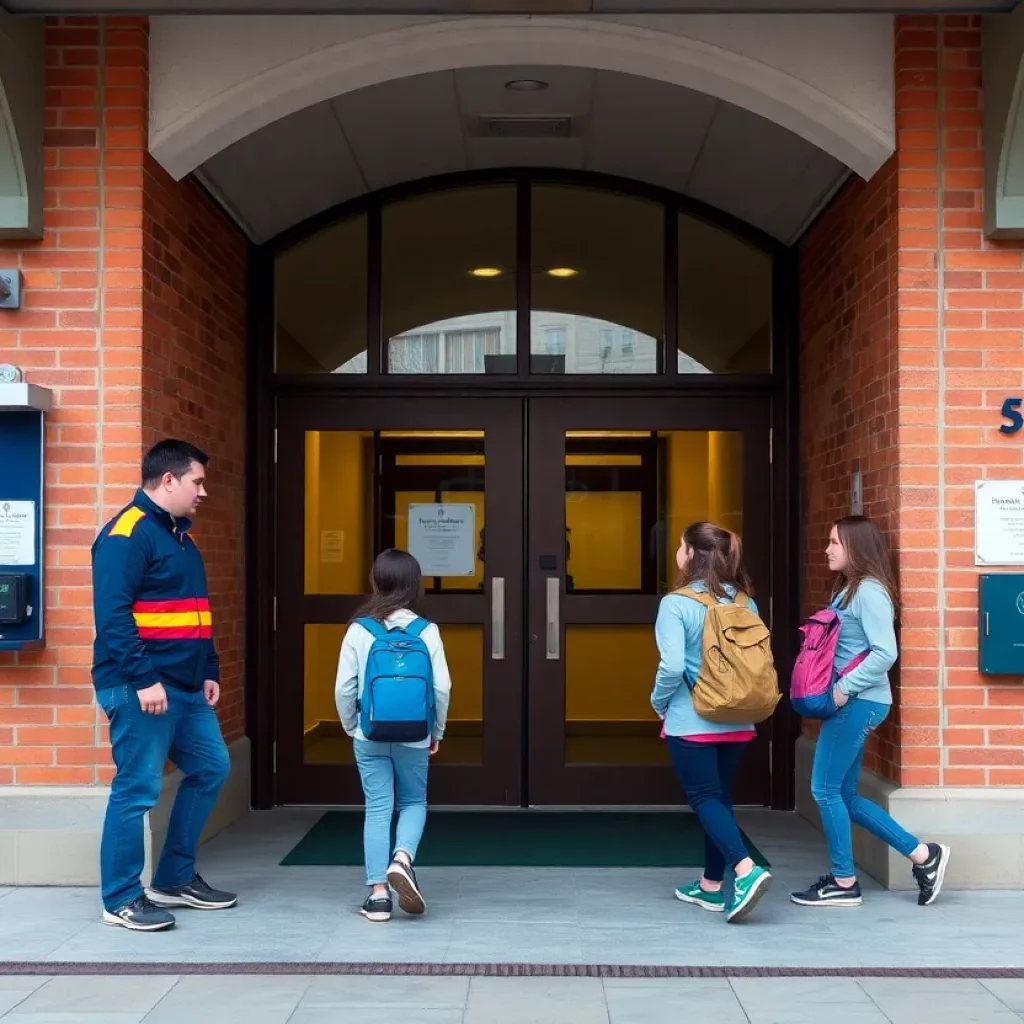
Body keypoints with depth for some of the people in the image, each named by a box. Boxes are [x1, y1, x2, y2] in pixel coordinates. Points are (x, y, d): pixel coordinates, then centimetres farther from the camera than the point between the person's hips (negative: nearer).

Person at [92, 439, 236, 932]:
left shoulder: (180, 536, 18)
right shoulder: (126, 534, -13)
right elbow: (113, 616, -21)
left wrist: (209, 671, 16)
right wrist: (143, 680, -24)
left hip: (185, 687, 10)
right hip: (140, 688, -10)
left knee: (210, 768, 14)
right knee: (137, 789, -4)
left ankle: (174, 879, 25)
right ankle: (121, 899, 9)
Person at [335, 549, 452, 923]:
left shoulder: (359, 629, -6)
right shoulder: (426, 630, -7)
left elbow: (344, 687, -5)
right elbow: (442, 687, -8)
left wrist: (350, 727, 11)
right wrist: (436, 732, 7)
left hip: (370, 735, 0)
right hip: (413, 735, 0)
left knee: (377, 809, 8)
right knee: (413, 802, 17)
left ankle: (378, 893, 6)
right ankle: (402, 858, -9)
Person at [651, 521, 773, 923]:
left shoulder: (676, 604, -14)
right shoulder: (744, 601, 3)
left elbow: (672, 666, -21)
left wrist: (658, 703, -4)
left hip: (691, 721, -6)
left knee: (705, 798, -1)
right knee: (720, 795, 16)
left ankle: (746, 871, -20)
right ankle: (712, 885, 24)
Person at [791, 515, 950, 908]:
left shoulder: (869, 592, -14)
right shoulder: (847, 589, 16)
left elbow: (885, 653, -22)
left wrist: (844, 688, -19)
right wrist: (839, 690, 5)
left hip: (858, 702, -10)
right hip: (852, 703, 10)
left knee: (825, 789, -2)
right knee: (845, 794, 12)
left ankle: (844, 883, 9)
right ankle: (923, 855, 18)